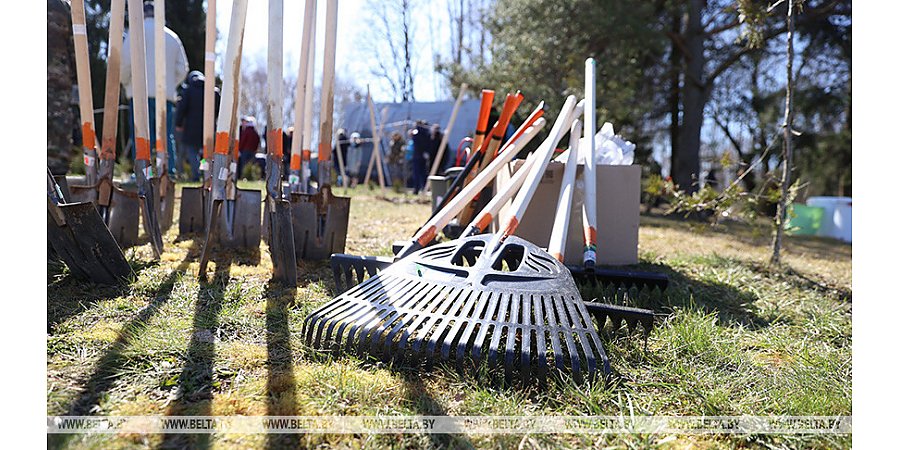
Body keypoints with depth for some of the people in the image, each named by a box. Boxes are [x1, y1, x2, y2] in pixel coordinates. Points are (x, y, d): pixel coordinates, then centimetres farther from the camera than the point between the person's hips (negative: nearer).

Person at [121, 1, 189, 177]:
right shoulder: (172, 36, 17)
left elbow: (126, 61, -6)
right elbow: (182, 69, 13)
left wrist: (125, 82, 10)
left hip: (141, 93, -4)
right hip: (167, 95, 4)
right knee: (167, 138, 4)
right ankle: (169, 174, 0)